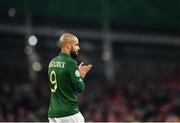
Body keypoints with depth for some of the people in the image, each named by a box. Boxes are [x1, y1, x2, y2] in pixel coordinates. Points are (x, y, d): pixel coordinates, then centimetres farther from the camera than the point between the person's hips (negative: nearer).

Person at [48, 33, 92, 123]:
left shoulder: (52, 62, 13)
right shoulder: (70, 63, -11)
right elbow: (80, 88, -15)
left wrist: (78, 72, 18)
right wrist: (82, 75, 4)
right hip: (69, 113, -7)